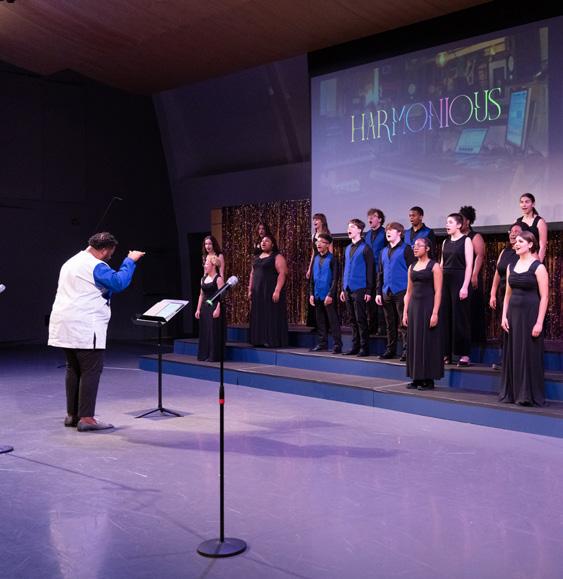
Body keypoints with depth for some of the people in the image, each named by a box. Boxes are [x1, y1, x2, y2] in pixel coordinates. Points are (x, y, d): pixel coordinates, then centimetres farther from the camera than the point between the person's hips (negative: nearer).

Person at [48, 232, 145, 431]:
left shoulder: (72, 262, 19)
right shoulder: (95, 266, -12)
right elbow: (119, 282, -20)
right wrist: (130, 260, -8)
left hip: (66, 325, 10)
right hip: (84, 327, -10)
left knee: (74, 369, 15)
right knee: (91, 371, -7)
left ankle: (72, 414, 19)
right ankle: (86, 418, -8)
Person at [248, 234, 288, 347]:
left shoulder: (277, 257, -6)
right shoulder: (258, 257, 18)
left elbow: (282, 273, -15)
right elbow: (252, 274, 20)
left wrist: (277, 290, -22)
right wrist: (250, 290, 13)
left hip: (271, 292, -7)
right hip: (258, 292, 7)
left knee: (272, 316, -6)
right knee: (259, 316, 7)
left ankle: (272, 341, -4)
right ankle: (260, 340, 13)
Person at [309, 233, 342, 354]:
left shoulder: (332, 259, -7)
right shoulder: (316, 259, 12)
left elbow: (335, 279, -10)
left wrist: (330, 294, -16)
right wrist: (311, 294, 7)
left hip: (328, 295, -6)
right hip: (317, 295, 6)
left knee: (333, 320, -3)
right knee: (320, 321, 11)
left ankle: (337, 345, 1)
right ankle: (323, 343, 20)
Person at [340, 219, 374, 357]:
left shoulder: (365, 248, -6)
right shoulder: (348, 248, 16)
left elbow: (369, 271, -9)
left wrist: (368, 291, -13)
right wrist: (343, 289, 16)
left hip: (359, 289, -7)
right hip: (348, 289, 7)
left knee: (361, 320, -3)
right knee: (353, 320, 10)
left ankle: (364, 348, 3)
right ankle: (355, 346, 17)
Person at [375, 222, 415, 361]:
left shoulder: (406, 249, -2)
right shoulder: (384, 251, 16)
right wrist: (379, 292, 12)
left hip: (401, 292, -6)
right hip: (387, 292, 6)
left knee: (403, 323, -5)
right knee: (390, 324, 12)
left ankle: (406, 351, -1)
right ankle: (390, 349, 20)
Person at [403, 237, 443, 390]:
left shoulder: (434, 266, -5)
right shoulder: (412, 267, 13)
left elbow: (438, 291, -11)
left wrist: (435, 313, -18)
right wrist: (405, 312, 8)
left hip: (428, 307, -6)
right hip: (414, 307, 6)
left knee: (427, 342, -3)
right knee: (414, 342, 7)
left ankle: (429, 380, 4)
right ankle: (417, 378, 14)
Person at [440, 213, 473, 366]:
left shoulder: (466, 240, -3)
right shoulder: (446, 242, 14)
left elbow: (469, 265, -9)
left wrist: (465, 286, -16)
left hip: (459, 280, -6)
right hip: (445, 281, 6)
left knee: (459, 317, -4)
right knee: (444, 316, 4)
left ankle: (464, 355, 2)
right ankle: (446, 353, 10)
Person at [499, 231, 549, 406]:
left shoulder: (538, 267, -7)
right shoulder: (511, 267, 11)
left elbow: (544, 297, -10)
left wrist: (539, 322, -15)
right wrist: (504, 316, 4)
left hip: (530, 314, -6)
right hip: (513, 314, 6)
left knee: (529, 354, -1)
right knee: (512, 353, 8)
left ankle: (529, 395, 8)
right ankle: (511, 393, 18)